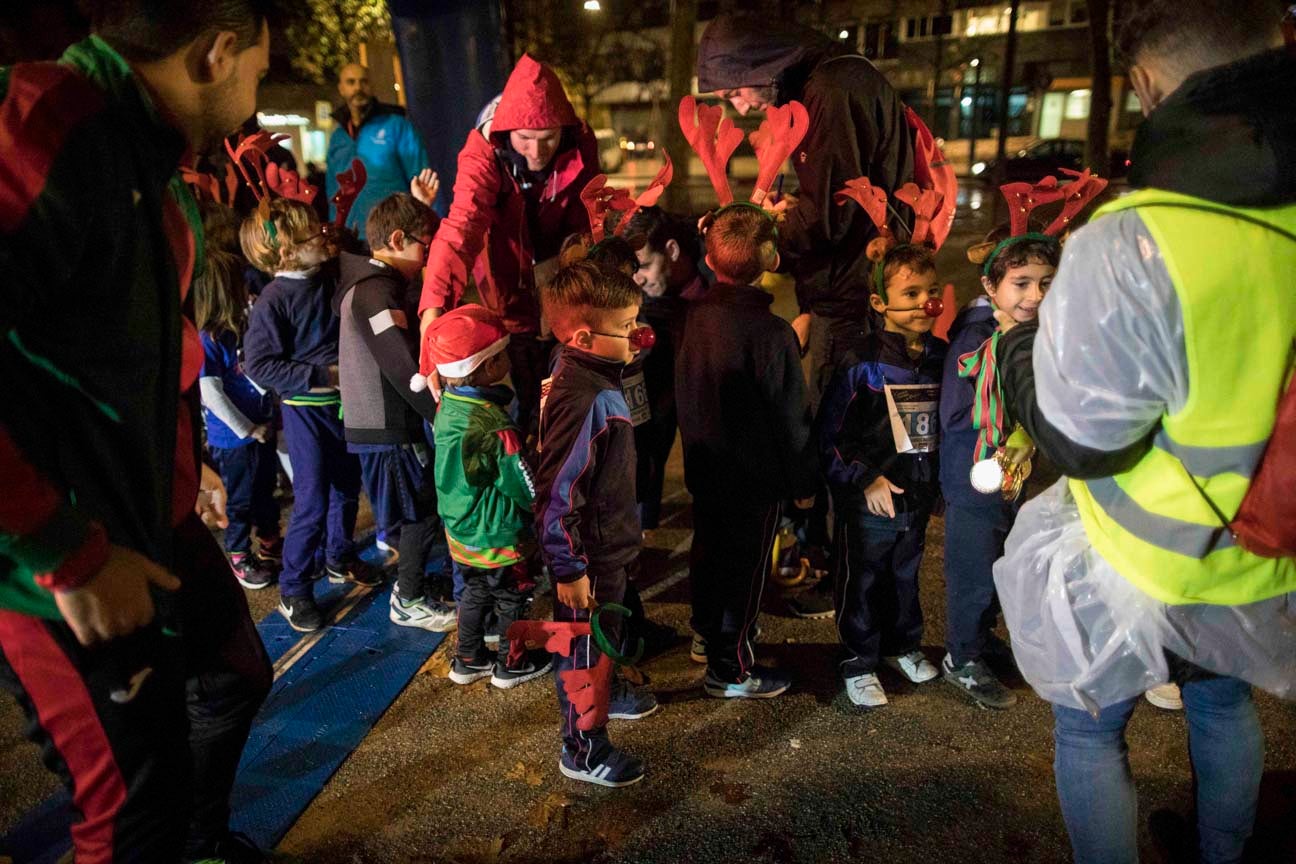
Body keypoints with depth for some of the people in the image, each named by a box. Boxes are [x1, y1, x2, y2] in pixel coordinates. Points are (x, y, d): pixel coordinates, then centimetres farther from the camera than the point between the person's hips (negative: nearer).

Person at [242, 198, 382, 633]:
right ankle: (294, 590, 13)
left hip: (345, 402, 7)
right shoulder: (273, 301, -17)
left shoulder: (333, 276, 0)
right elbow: (258, 365, -18)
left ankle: (340, 558, 41)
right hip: (306, 410, -7)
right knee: (312, 503, -3)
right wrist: (321, 376, -21)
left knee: (347, 487, 20)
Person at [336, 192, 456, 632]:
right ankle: (409, 602, 15)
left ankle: (409, 584, 33)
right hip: (386, 429, -10)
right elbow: (405, 370, -24)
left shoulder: (369, 281, 12)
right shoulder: (378, 291, -20)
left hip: (375, 422, 10)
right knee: (424, 510, 2)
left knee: (420, 509, 19)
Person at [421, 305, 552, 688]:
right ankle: (510, 666, 32)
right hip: (499, 538, -7)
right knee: (513, 599, 15)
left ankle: (468, 660, 38)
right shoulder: (495, 427, -31)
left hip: (461, 532, 7)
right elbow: (529, 490, -23)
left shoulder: (448, 405, -5)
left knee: (475, 592, 25)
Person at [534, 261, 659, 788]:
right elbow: (557, 493, -30)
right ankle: (583, 752, 29)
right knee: (583, 649, 10)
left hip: (609, 548, 10)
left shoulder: (595, 377, 0)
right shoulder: (584, 401, -31)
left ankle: (608, 692, 56)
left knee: (608, 632, 31)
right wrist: (569, 569, -23)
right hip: (588, 557, -9)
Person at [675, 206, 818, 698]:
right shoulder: (771, 332, -22)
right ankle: (730, 669, 18)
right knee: (744, 565, 7)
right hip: (756, 475, -6)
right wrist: (803, 482, -7)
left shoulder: (695, 316, -5)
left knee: (708, 548, 22)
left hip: (704, 467, 7)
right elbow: (790, 416, -16)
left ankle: (708, 634, 43)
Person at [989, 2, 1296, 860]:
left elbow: (1076, 439, -24)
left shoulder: (1132, 249, -33)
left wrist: (1019, 344, -7)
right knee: (1224, 700, 32)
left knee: (1091, 731, 17)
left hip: (1147, 570, -6)